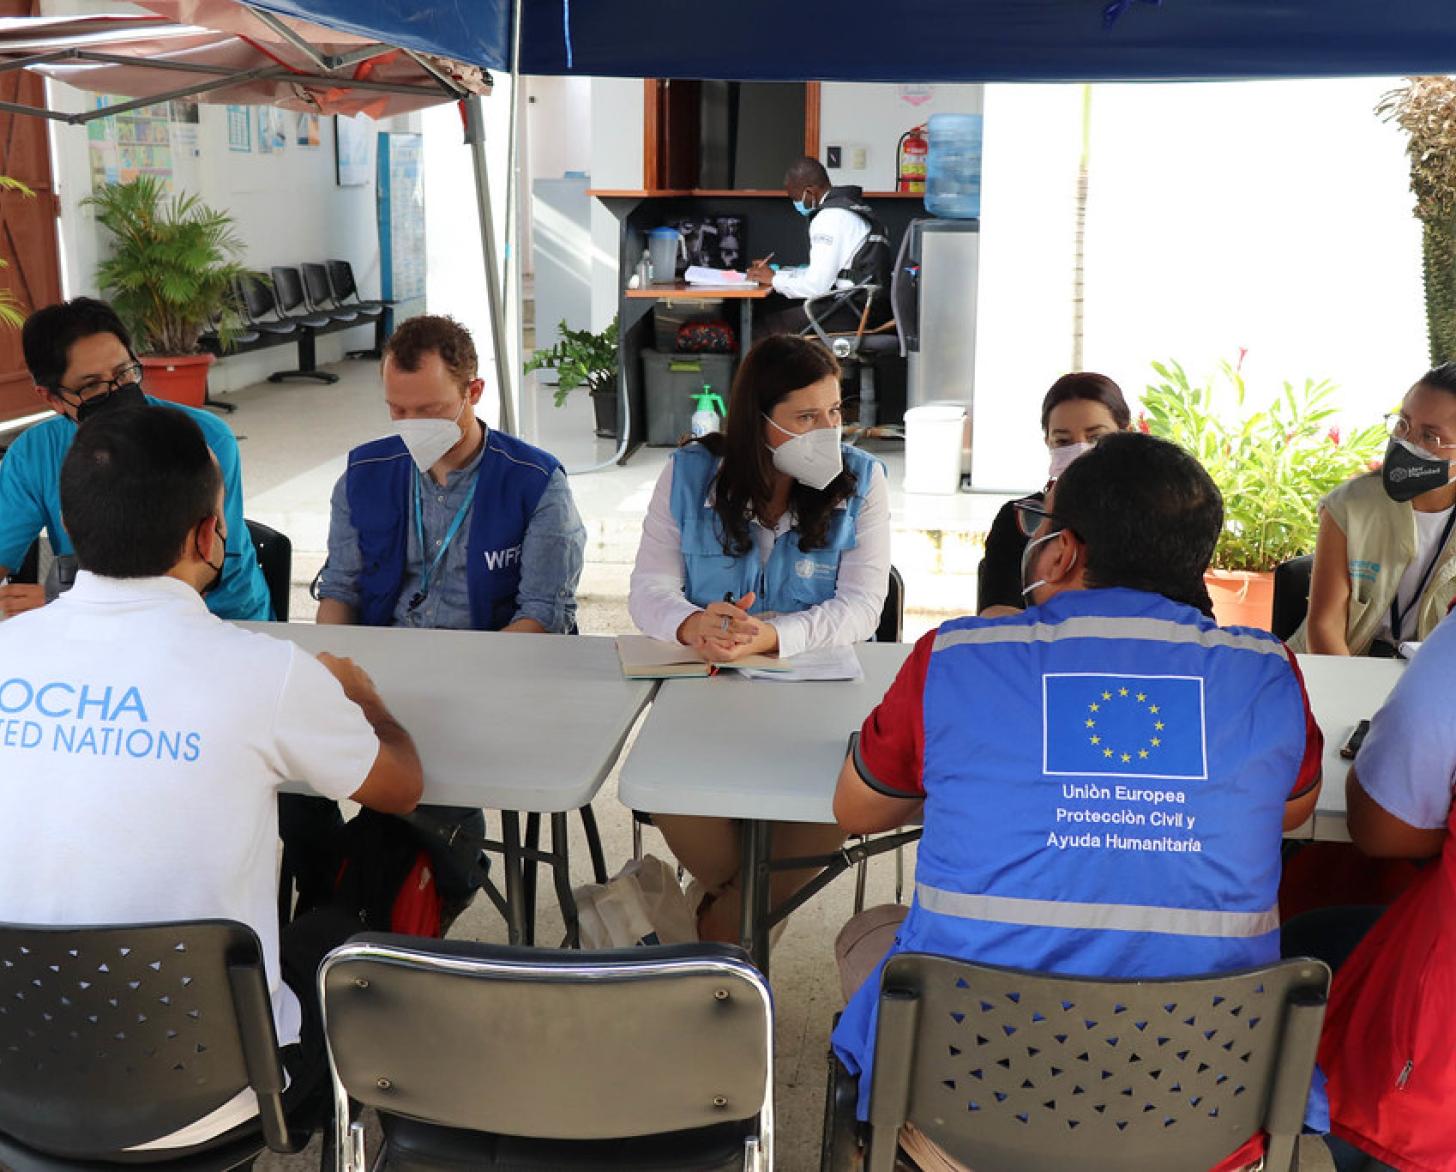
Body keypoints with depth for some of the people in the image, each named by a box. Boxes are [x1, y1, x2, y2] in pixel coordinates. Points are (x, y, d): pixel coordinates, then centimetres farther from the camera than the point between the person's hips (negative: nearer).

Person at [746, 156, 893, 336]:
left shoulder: (830, 218, -14)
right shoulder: (850, 205, 18)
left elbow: (817, 285, -17)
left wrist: (773, 279, -2)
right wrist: (777, 272, 19)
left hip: (857, 313, -10)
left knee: (773, 320, -9)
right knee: (770, 304, 10)